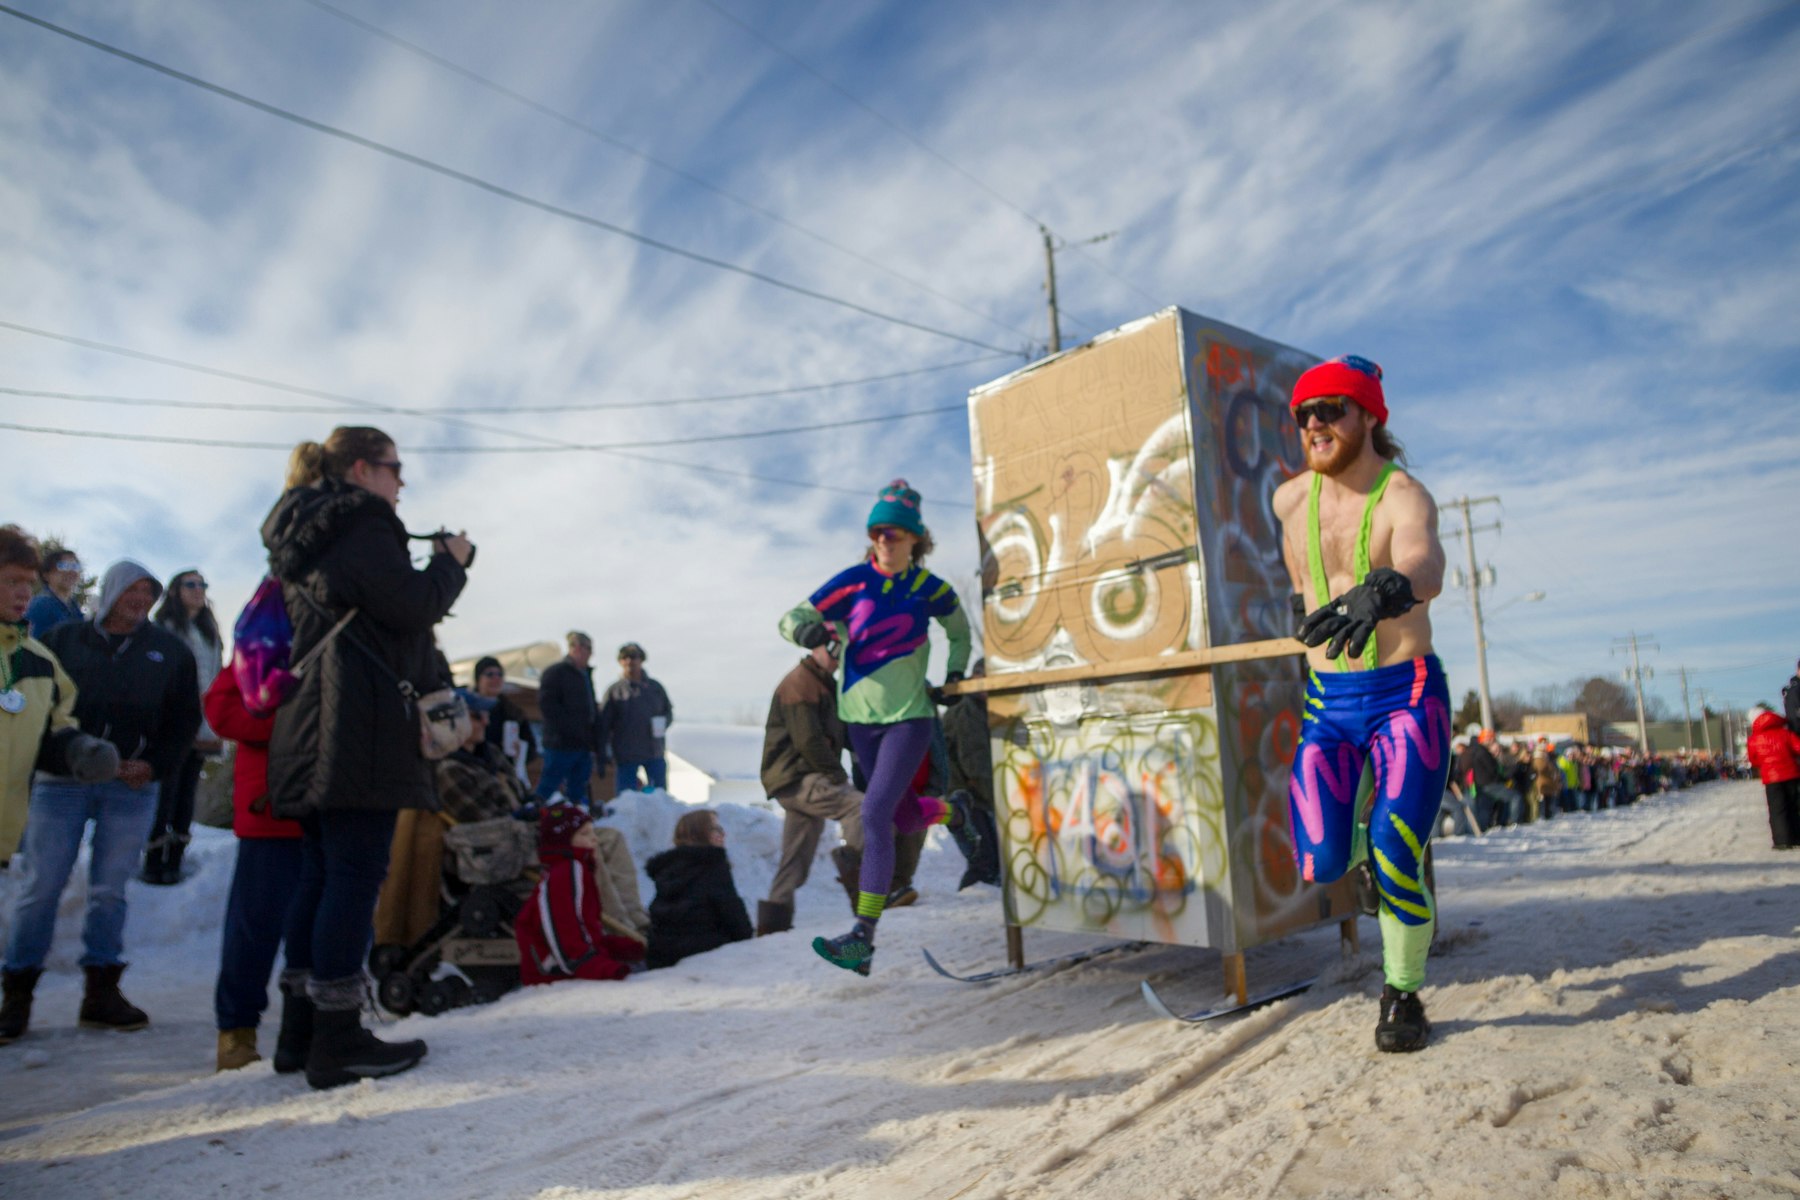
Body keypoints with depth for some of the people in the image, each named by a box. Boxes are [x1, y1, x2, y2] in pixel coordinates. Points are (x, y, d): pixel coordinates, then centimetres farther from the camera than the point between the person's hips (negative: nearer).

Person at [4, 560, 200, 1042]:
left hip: (134, 787, 1)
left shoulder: (169, 650, 9)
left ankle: (102, 992, 13)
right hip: (62, 782, -1)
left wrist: (155, 765, -4)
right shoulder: (64, 639, 6)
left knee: (110, 890, 5)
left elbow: (185, 719, 8)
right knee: (41, 887, 0)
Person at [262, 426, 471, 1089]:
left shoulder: (305, 533, 23)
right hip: (361, 730, -10)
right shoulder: (362, 524, -7)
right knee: (356, 874, -7)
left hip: (309, 731, 10)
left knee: (320, 873, 12)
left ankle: (303, 1027, 18)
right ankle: (339, 1039, -2)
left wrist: (436, 565, 18)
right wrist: (452, 563, 2)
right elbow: (416, 606, -15)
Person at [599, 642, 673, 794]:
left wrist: (662, 724, -6)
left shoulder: (655, 687, 9)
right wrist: (603, 754, -7)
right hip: (626, 755, -3)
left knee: (660, 792, 9)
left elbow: (669, 711, 17)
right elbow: (603, 725, -3)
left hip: (655, 752, 3)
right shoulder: (614, 691, -1)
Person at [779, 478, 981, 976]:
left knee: (875, 815, -15)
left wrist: (954, 675, 0)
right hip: (861, 718, 3)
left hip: (909, 717, -3)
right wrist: (806, 629, -30)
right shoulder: (854, 581, -5)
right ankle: (952, 813, 51)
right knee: (906, 819, 14)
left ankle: (863, 939, -10)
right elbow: (793, 616, -7)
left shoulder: (930, 589, -5)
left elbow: (960, 631, 15)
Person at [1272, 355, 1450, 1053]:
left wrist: (1382, 592, -57)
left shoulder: (1403, 496, -13)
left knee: (1395, 865, -12)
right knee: (1321, 866, -8)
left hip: (1406, 695, -3)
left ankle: (1403, 997, 16)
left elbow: (1425, 566, -37)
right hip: (1327, 703, 4)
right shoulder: (1290, 501, 3)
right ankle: (1362, 821, 30)